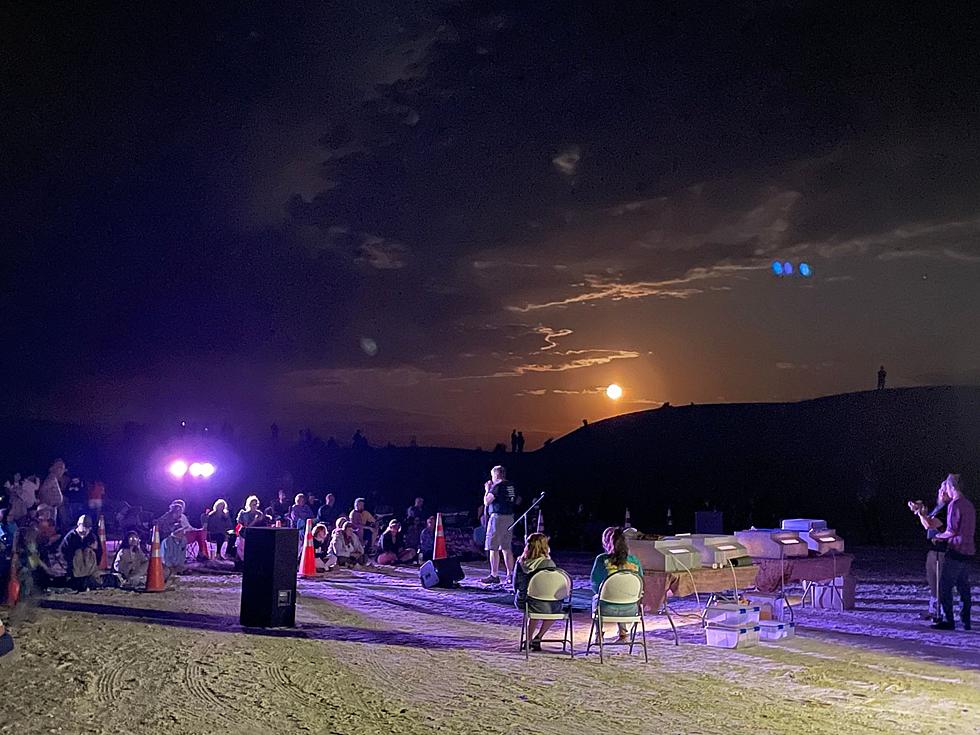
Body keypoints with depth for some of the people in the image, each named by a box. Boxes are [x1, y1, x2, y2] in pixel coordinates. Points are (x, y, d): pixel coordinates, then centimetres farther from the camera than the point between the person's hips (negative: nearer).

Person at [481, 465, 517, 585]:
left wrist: (487, 490, 5)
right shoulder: (511, 486, 11)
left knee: (493, 548, -2)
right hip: (510, 518, 8)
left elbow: (486, 502, -13)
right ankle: (510, 575, 13)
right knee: (507, 548, 13)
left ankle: (494, 575, -2)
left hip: (497, 517, -8)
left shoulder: (497, 486, -12)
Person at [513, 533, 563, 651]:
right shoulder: (548, 563, -13)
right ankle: (537, 638, 26)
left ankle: (528, 639, 35)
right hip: (546, 607, -3)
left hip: (522, 603, 3)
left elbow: (516, 585, 5)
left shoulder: (521, 562, -4)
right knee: (556, 607, 29)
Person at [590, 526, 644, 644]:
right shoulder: (634, 561, -4)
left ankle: (599, 634, 39)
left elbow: (595, 586, -3)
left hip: (608, 609, -2)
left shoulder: (602, 560, -13)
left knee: (595, 598, 33)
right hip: (631, 610, 3)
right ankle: (623, 632, 38)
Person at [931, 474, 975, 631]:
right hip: (969, 552, 9)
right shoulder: (969, 505, 13)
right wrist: (943, 536, 22)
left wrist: (939, 536, 2)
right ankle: (966, 622, 15)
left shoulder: (954, 504, -13)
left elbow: (952, 530, -17)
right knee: (964, 587, 13)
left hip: (956, 551, -9)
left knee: (945, 587, -4)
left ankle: (948, 620, -5)